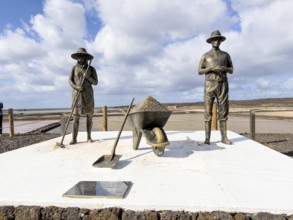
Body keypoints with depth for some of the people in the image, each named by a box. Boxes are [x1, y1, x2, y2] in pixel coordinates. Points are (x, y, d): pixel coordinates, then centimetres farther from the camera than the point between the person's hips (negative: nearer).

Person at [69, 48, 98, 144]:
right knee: (76, 116, -6)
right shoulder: (74, 68, 6)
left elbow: (95, 82, 1)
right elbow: (70, 80, 1)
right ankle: (74, 139, -3)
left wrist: (88, 77, -18)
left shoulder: (91, 69, 4)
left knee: (89, 116, 1)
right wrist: (76, 87, -20)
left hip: (88, 94, 0)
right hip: (77, 94, 0)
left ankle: (89, 137, 11)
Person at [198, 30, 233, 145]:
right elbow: (199, 71, 2)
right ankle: (207, 138, -3)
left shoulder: (226, 55, 15)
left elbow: (231, 71, 12)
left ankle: (224, 137, 4)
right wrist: (210, 68, -18)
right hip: (209, 85, -2)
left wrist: (225, 68, -13)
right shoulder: (205, 56, 9)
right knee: (208, 112, -7)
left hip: (222, 86, 2)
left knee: (223, 111, -2)